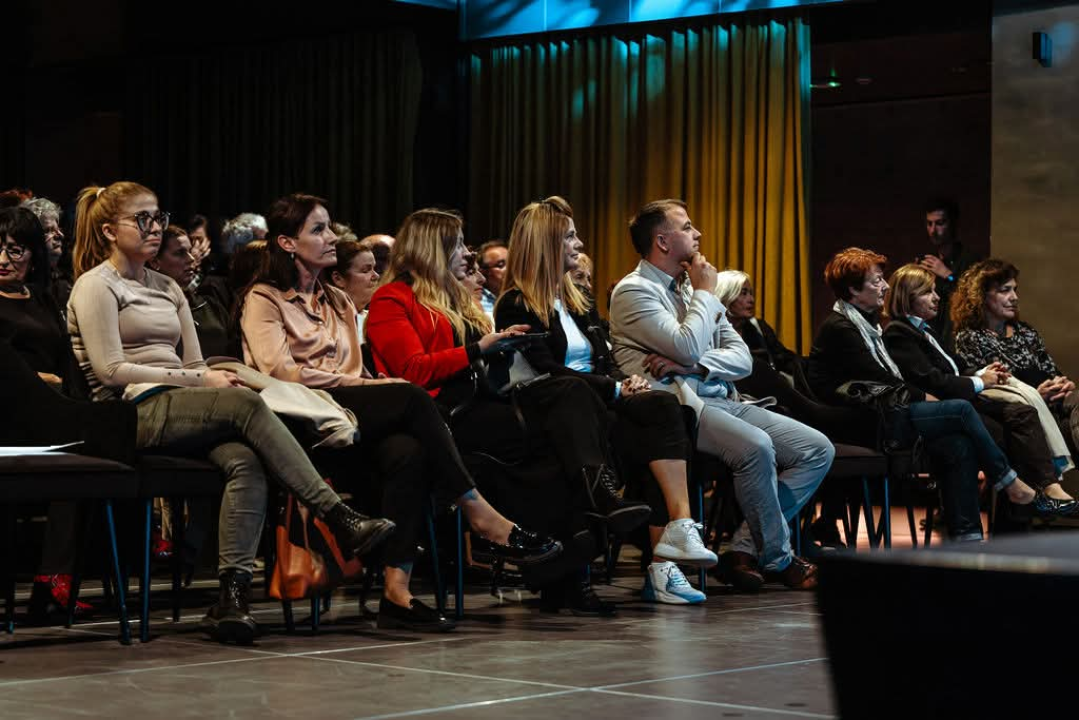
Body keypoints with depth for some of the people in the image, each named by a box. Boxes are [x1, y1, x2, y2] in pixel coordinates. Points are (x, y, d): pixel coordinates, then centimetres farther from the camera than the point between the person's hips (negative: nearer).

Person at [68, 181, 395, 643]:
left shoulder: (168, 288, 27)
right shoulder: (95, 286, 5)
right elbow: (111, 369, -7)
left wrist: (215, 377, -3)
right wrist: (198, 379, -12)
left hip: (181, 409, 6)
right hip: (134, 414, -6)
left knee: (245, 461, -29)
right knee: (246, 404, -31)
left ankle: (232, 594, -38)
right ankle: (338, 517, -34)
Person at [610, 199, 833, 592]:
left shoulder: (693, 287, 22)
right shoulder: (633, 291, -2)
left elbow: (742, 358, 13)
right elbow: (689, 347, -17)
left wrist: (691, 365, -7)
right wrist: (706, 292, -2)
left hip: (723, 399, 8)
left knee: (818, 449, -7)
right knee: (756, 447, -34)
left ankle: (745, 549, -12)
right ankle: (778, 559, -15)